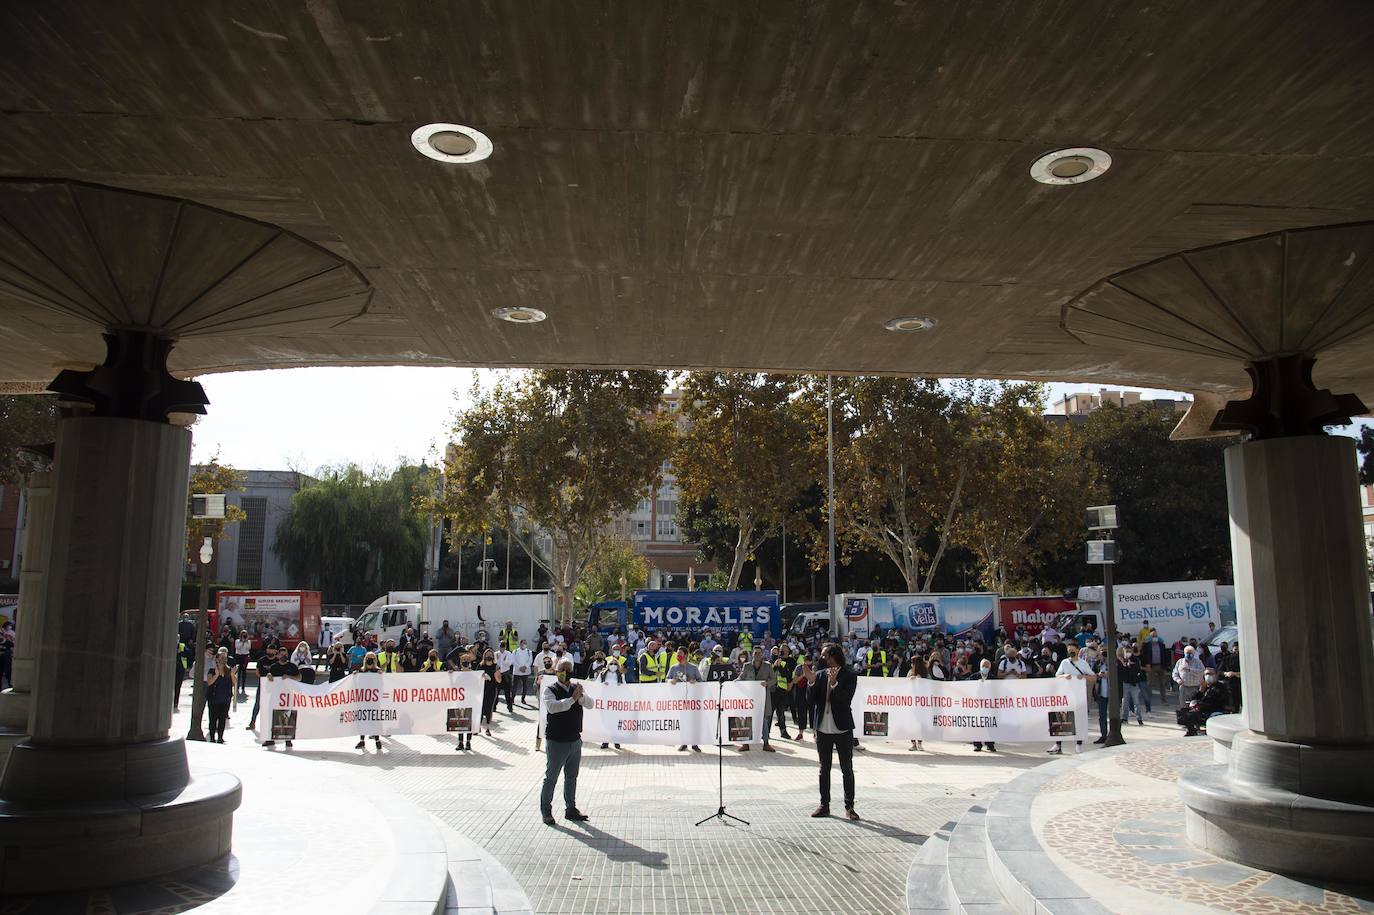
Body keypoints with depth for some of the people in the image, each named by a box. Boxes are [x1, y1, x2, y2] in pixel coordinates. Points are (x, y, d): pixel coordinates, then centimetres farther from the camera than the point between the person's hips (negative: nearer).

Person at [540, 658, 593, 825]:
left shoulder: (575, 688, 7)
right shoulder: (550, 689, -10)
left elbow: (590, 704, -5)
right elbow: (552, 707, -28)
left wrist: (581, 696, -25)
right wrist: (572, 698, -33)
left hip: (575, 740, 6)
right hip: (556, 741, -6)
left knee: (572, 777, 16)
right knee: (551, 777, 4)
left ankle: (570, 809, 28)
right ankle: (546, 810, 17)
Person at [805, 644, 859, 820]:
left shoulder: (849, 675, -7)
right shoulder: (820, 675, 4)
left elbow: (846, 700, -18)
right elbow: (811, 699, -1)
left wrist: (834, 683, -28)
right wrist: (811, 681, -15)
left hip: (843, 729, -4)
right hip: (823, 729, 4)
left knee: (847, 770, 3)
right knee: (824, 769, 12)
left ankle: (849, 807, 12)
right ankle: (824, 805, 21)